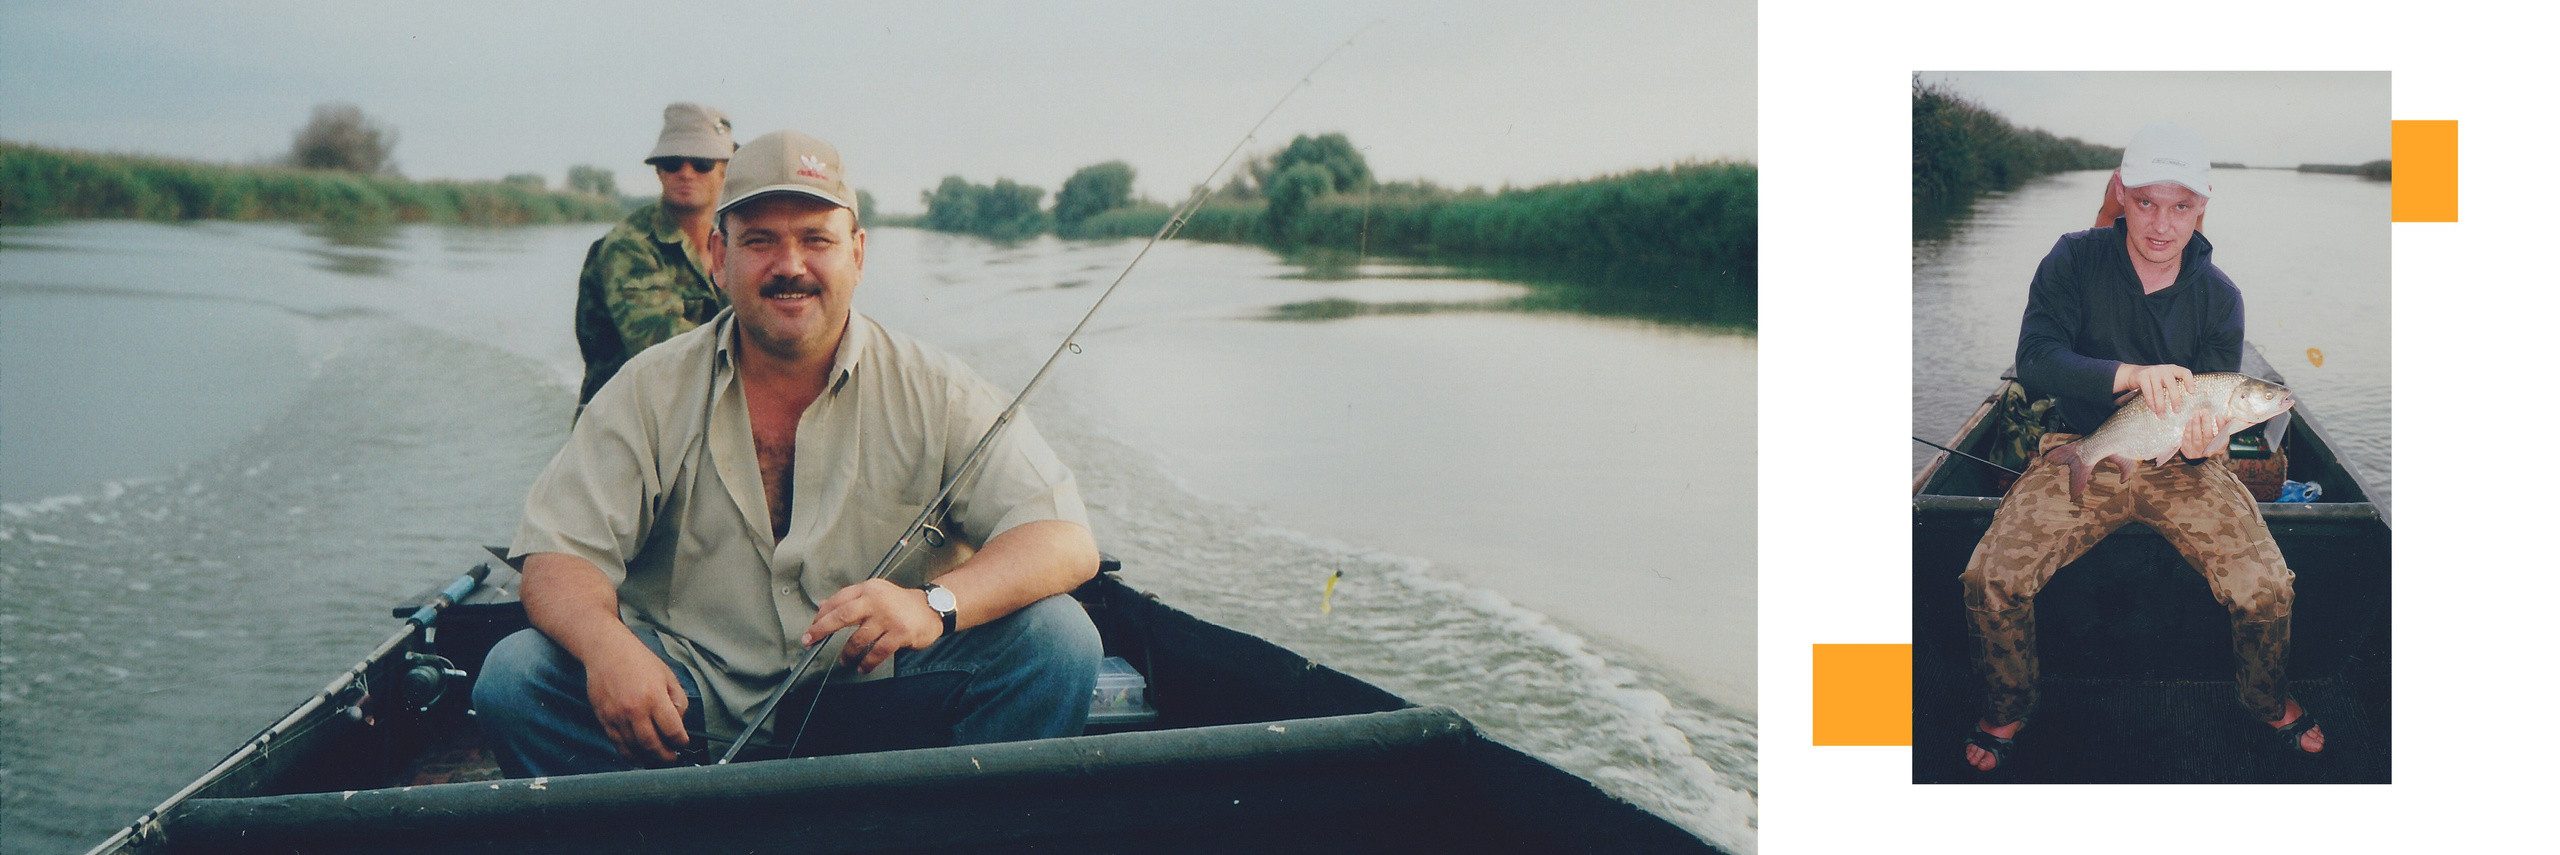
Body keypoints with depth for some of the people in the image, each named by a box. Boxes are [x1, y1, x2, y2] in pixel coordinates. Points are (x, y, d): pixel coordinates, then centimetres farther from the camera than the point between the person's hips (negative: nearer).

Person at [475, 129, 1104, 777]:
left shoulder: (933, 391, -2)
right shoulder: (649, 393, 2)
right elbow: (557, 558, -3)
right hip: (694, 708, 1)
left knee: (1059, 637, -23)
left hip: (879, 705, 0)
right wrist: (605, 644, -28)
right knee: (512, 677, -23)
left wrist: (935, 604, -31)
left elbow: (1066, 541, -10)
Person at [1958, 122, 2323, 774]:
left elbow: (2212, 407, -1)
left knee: (2267, 591, -18)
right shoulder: (2075, 261, -7)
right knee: (1991, 579, -20)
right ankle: (2009, 707, 9)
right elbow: (2034, 360, -17)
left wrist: (2205, 442, -25)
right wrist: (2132, 373, -31)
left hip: (2182, 467, 1)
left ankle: (2267, 702, 16)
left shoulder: (2219, 297, -3)